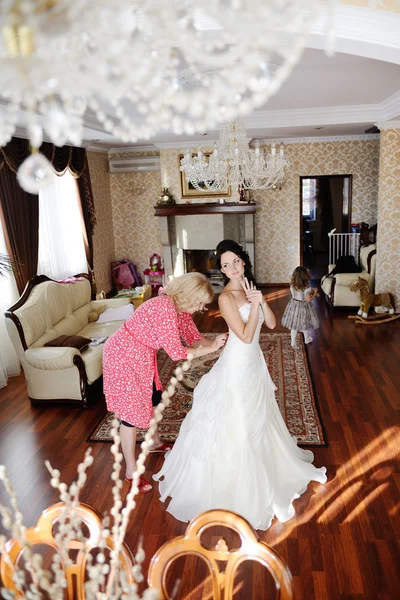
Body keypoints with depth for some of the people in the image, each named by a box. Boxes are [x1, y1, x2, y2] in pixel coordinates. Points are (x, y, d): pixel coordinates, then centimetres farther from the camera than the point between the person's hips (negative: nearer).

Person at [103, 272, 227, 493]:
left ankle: (155, 443, 47)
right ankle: (130, 472, 13)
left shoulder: (180, 307, -3)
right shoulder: (165, 308, -32)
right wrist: (211, 348, -22)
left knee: (153, 399, 23)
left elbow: (194, 337, 5)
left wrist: (214, 343, -13)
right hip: (124, 356, -10)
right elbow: (176, 352, -30)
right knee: (131, 410, -2)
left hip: (142, 356, 10)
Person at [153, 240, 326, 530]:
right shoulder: (226, 297, -21)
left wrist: (262, 300, -15)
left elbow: (272, 323, -1)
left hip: (254, 362, 8)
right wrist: (253, 304, -23)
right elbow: (246, 336, -23)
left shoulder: (250, 288, 3)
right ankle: (231, 482, 27)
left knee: (257, 419, 25)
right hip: (237, 366, -8)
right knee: (234, 424, 6)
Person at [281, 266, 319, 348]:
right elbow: (308, 300, -21)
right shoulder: (307, 288, -25)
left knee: (294, 325, 13)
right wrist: (315, 293, -6)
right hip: (303, 307, -4)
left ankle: (293, 342, 21)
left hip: (294, 305, 4)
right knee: (305, 323, 18)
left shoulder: (292, 286, -8)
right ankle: (307, 339, 41)